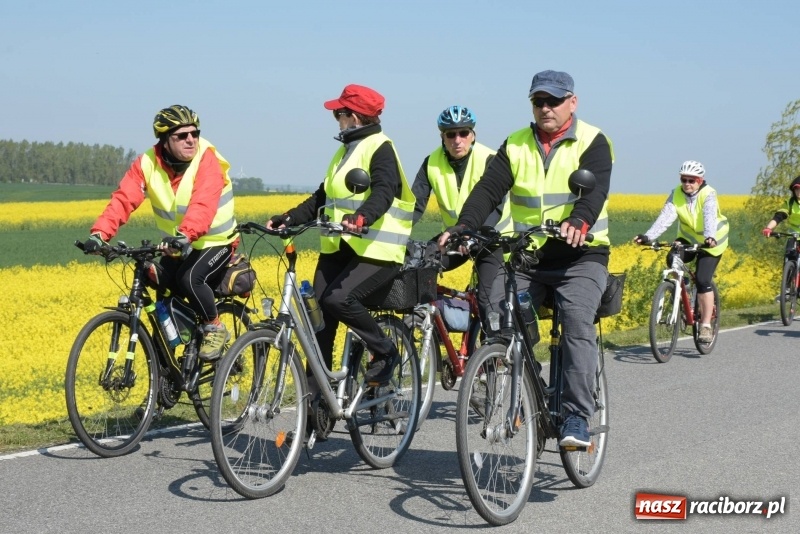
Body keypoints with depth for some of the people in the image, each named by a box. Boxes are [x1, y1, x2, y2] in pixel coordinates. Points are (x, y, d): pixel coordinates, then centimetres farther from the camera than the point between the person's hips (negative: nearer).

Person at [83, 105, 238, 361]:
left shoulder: (207, 160, -22)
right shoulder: (148, 164, -10)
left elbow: (203, 205, -38)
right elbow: (123, 199, -21)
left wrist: (185, 235, -57)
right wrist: (99, 233, -38)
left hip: (215, 242, -5)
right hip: (176, 247, 6)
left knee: (190, 279, -29)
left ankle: (215, 328, -3)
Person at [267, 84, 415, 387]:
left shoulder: (380, 149, -8)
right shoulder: (346, 150, 20)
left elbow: (383, 192, -25)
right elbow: (322, 197, 21)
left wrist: (362, 217, -45)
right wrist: (289, 219, 8)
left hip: (375, 251, -9)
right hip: (338, 247, 9)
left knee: (338, 299, -26)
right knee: (319, 310, -1)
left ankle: (385, 352, -4)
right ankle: (316, 392, 7)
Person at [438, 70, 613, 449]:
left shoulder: (592, 143, -1)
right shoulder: (515, 146, 9)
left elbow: (595, 189, -19)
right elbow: (489, 189, -4)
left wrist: (579, 222, -41)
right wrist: (463, 226, -23)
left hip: (580, 255, -3)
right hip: (528, 257, 4)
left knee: (578, 323, -26)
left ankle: (577, 417, -22)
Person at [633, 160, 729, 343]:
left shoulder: (708, 195, -23)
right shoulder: (676, 195, -14)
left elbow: (709, 217, -41)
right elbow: (665, 217, -27)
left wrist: (710, 237, -61)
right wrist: (648, 236, -44)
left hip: (711, 242, -4)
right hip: (688, 238, 4)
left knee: (703, 280, -16)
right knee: (673, 260, -27)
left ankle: (706, 326, -8)